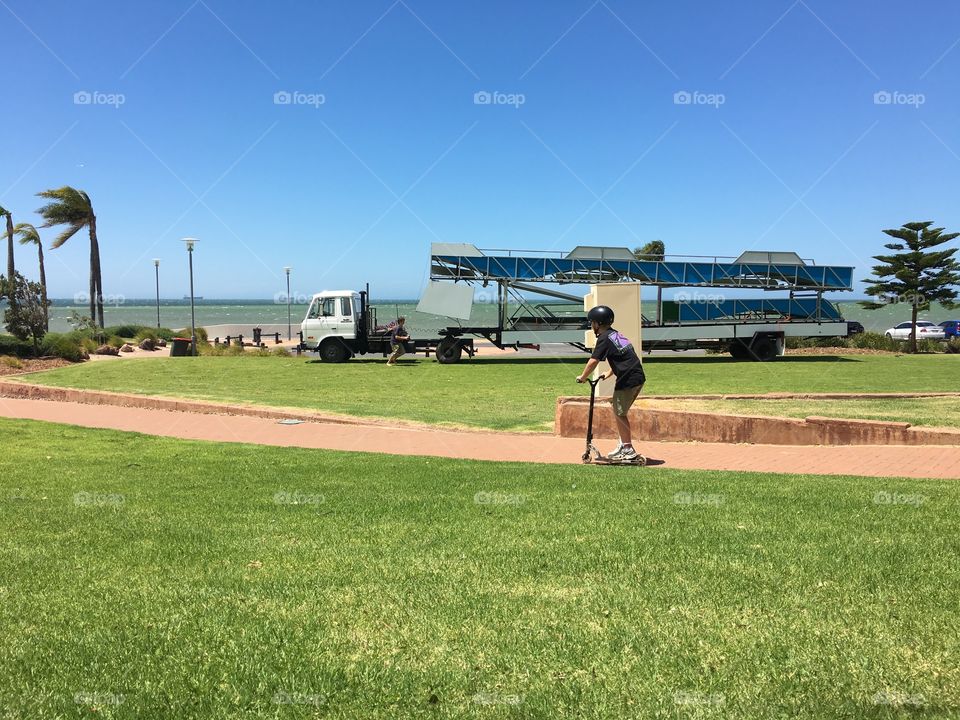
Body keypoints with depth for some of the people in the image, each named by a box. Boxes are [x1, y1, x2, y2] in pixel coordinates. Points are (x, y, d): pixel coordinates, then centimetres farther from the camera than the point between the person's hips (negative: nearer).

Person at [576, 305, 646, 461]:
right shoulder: (616, 334, 18)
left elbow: (594, 361, -14)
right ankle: (623, 445, 23)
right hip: (638, 378, 9)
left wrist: (582, 377, -3)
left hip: (628, 380, -9)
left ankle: (628, 449, 5)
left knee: (619, 413, 2)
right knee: (619, 412, 18)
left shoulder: (604, 338, -10)